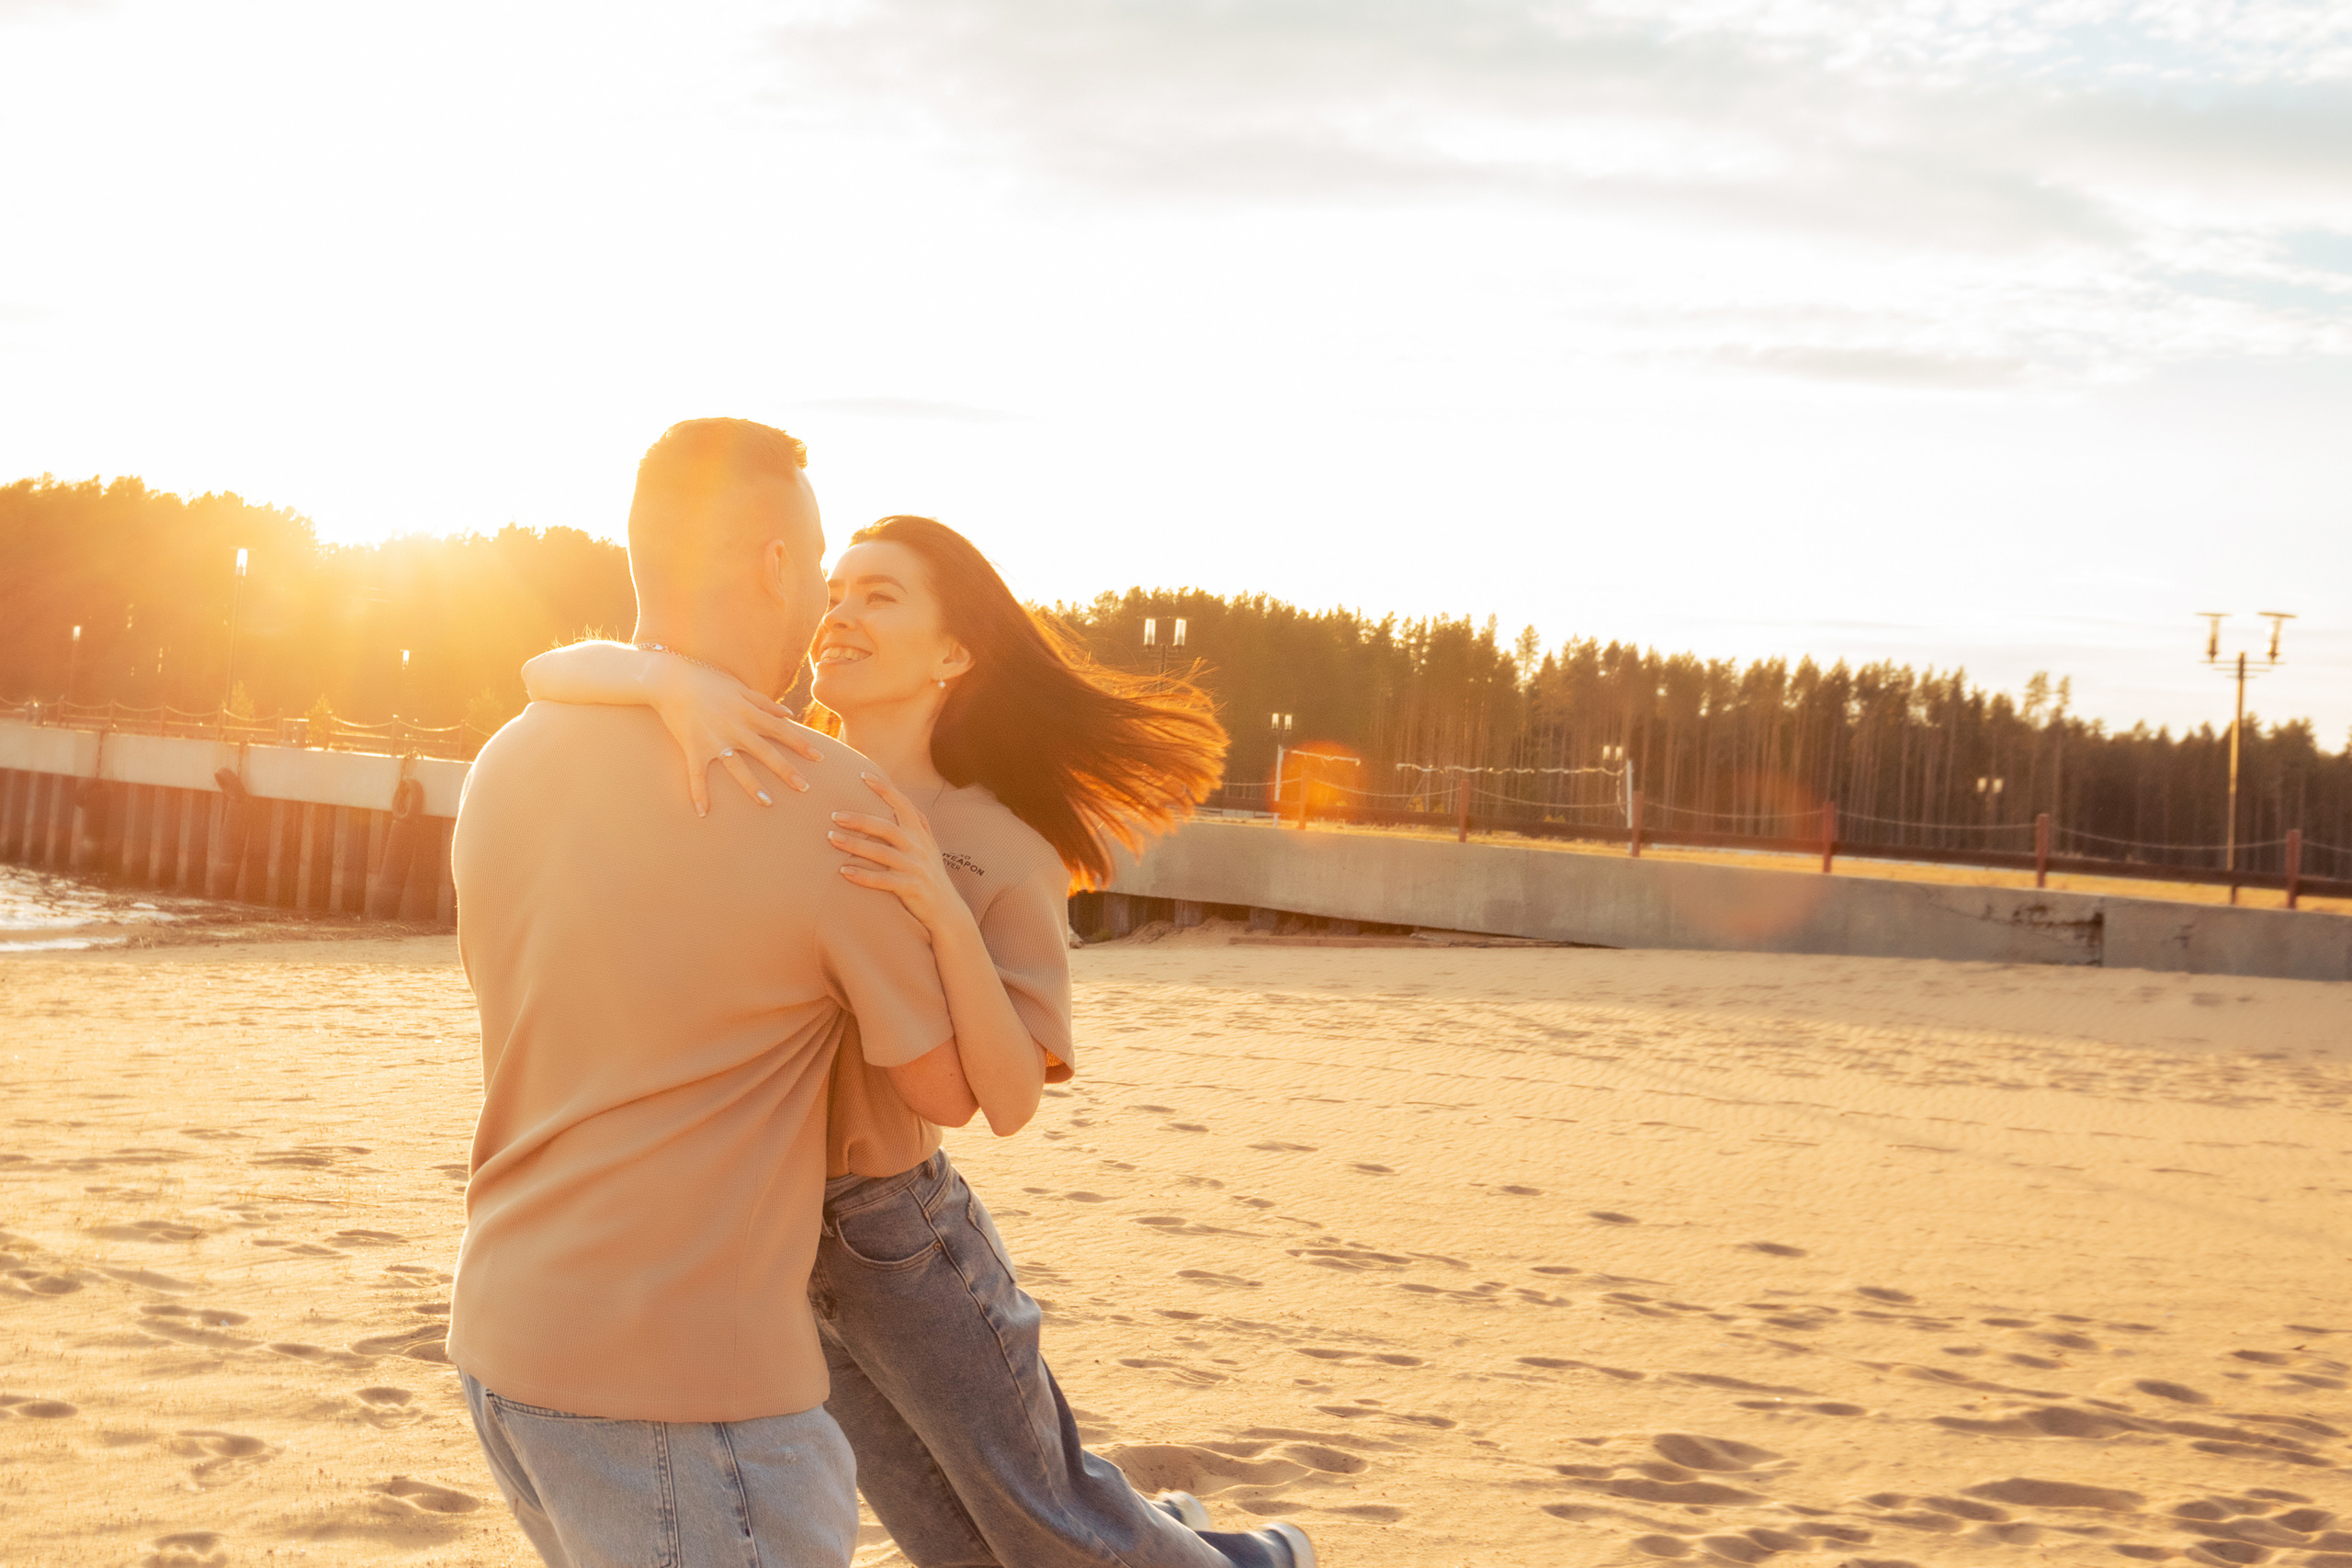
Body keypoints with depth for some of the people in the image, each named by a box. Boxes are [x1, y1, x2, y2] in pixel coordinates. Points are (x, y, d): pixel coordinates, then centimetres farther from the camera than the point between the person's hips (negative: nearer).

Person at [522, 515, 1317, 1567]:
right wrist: (673, 677, -37)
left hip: (897, 1224, -3)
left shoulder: (1010, 857, -11)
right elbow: (549, 673, -15)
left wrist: (942, 909, -34)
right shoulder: (760, 763, -5)